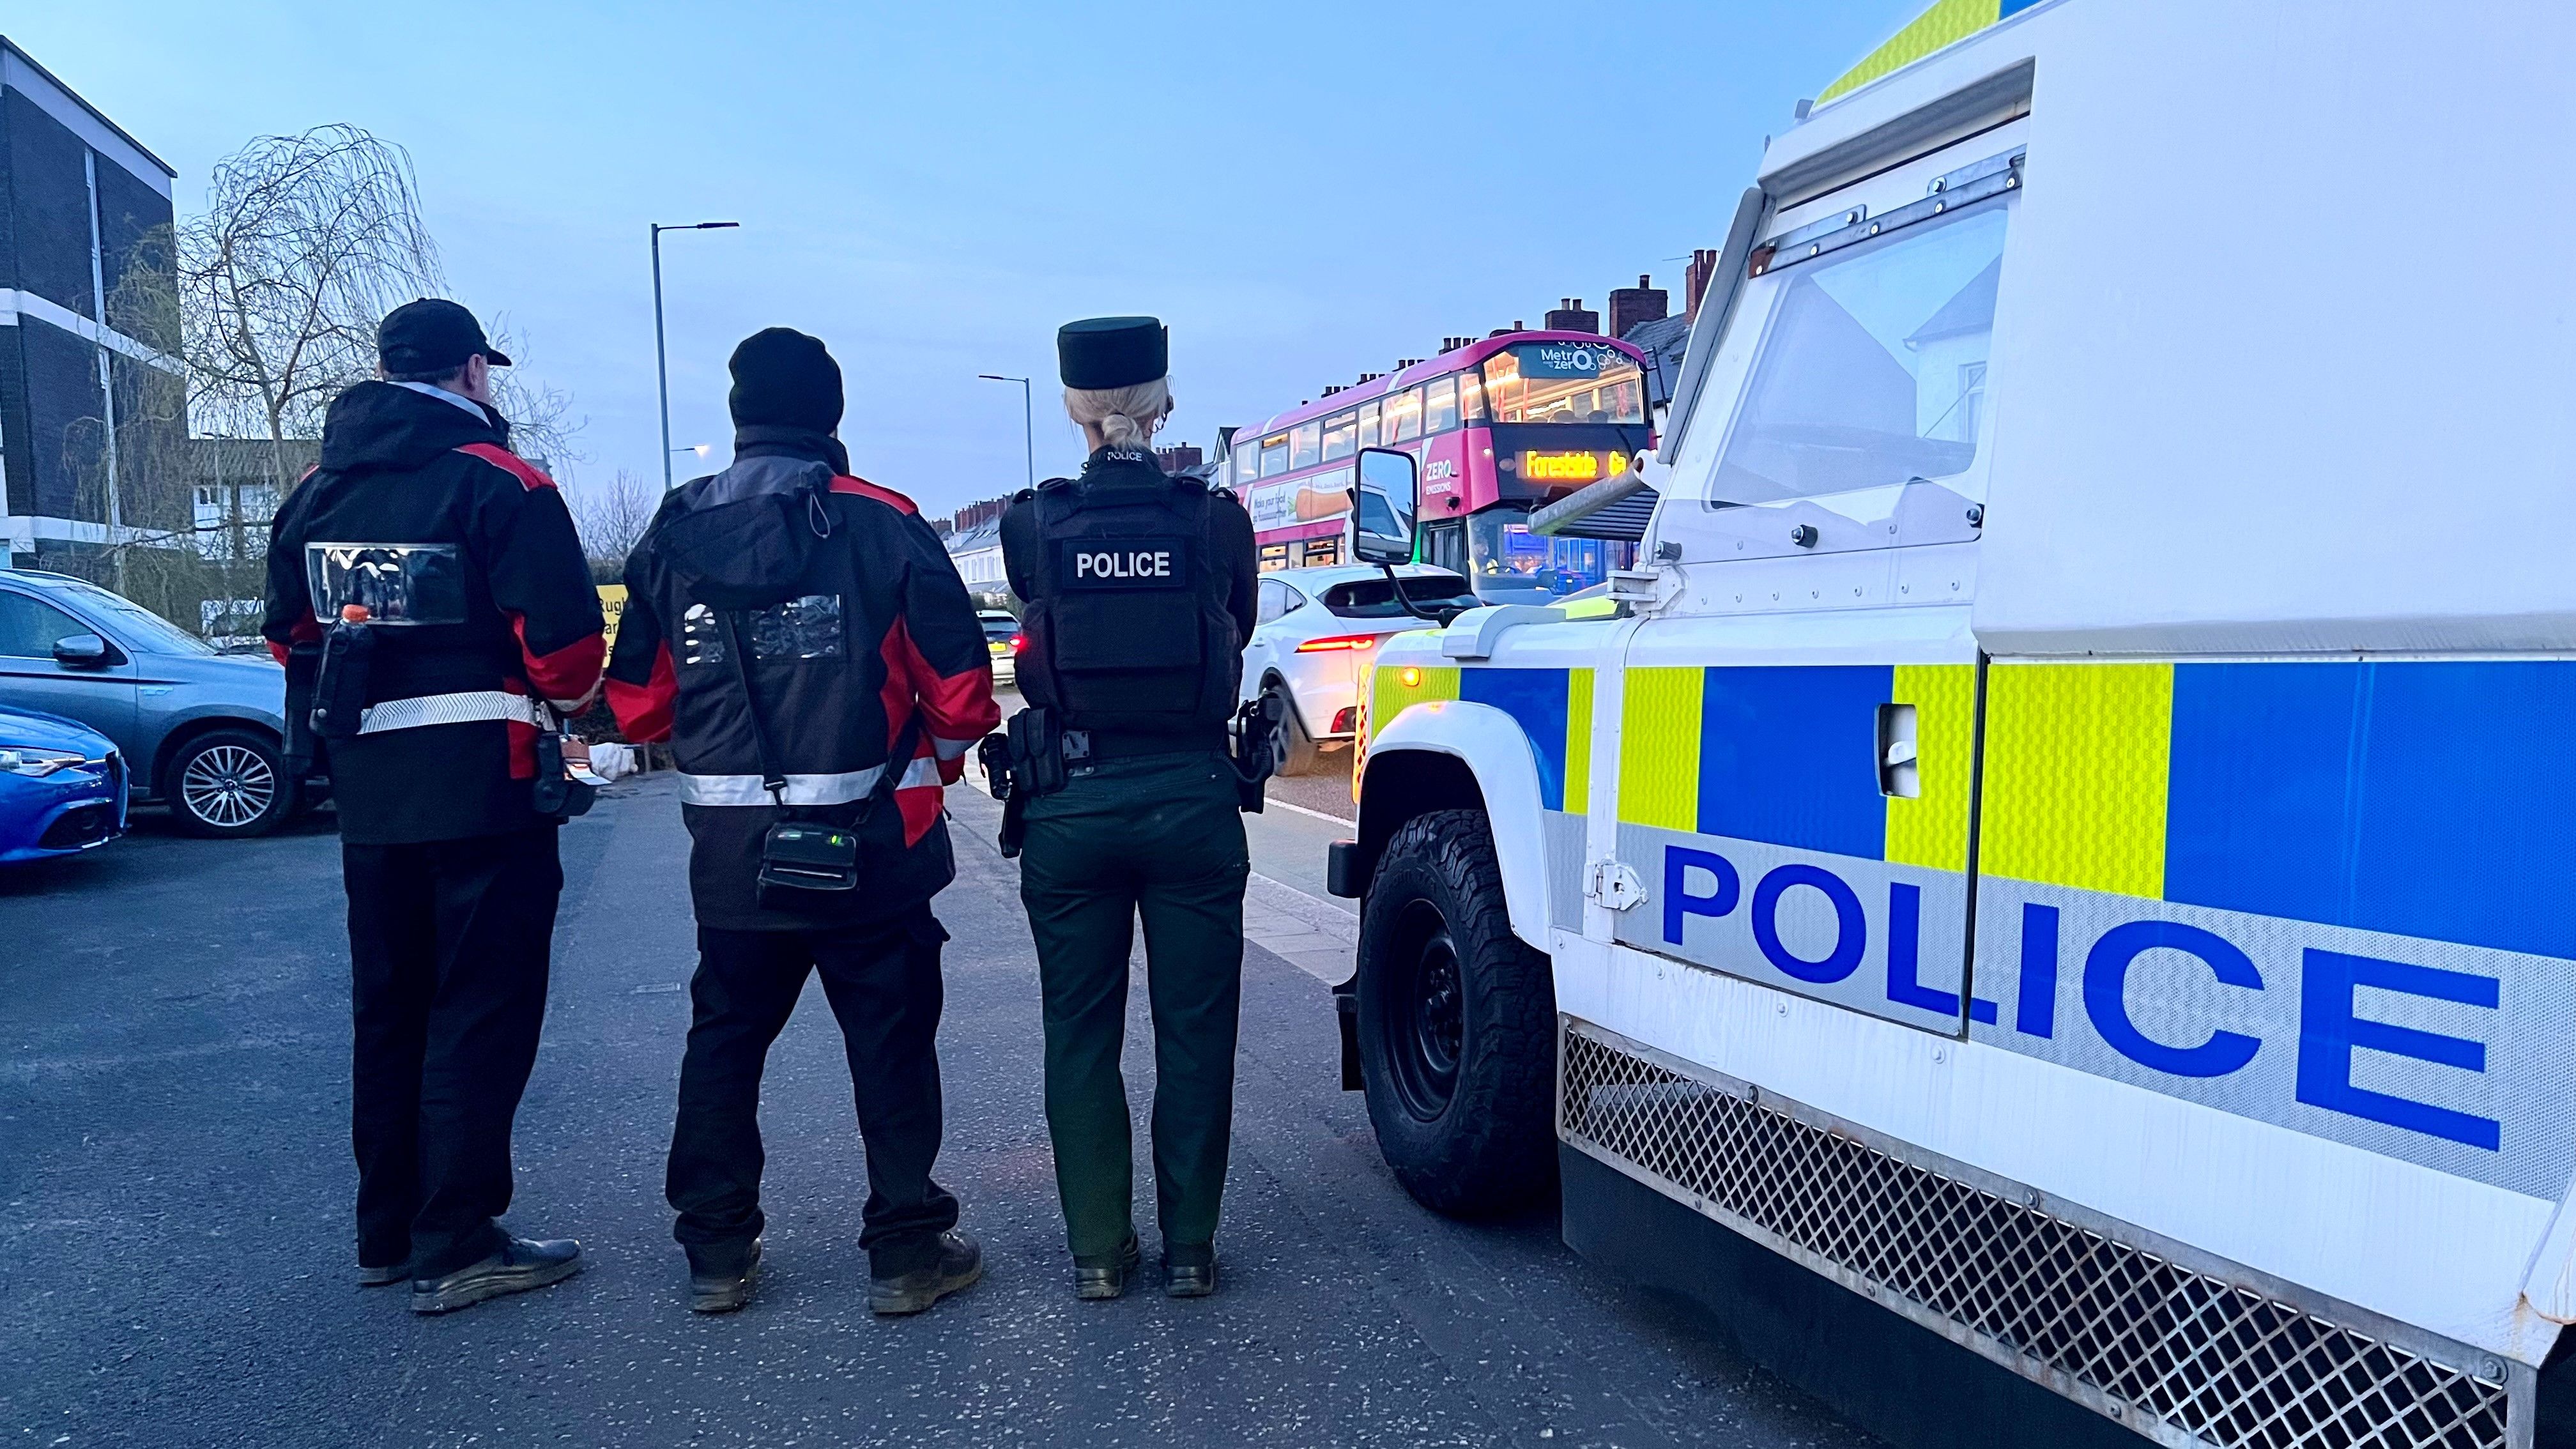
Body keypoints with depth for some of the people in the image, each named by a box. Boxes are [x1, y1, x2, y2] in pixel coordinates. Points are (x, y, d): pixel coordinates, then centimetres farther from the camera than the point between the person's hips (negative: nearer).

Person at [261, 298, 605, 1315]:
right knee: (481, 1016, 0)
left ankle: (388, 1233, 27)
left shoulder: (318, 493, 9)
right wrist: (564, 701, 3)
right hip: (484, 790, -7)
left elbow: (290, 636, 15)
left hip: (369, 793, 7)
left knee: (389, 1011, 17)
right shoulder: (499, 484, -12)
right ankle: (457, 1249, 4)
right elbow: (565, 644, -17)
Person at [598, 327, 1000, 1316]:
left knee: (724, 1041, 18)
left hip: (731, 852, 3)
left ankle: (716, 1253, 25)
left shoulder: (672, 537, 2)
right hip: (868, 849, -3)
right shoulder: (884, 526, -8)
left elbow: (637, 705, 5)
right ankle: (907, 1250, 14)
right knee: (891, 1044, 8)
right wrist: (934, 767, 10)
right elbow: (961, 689, -10)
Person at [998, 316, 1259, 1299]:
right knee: (1193, 1033, 11)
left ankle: (1097, 1249, 21)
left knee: (1081, 1035, 14)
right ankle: (1188, 1246, 19)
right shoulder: (1216, 519, -5)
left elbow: (1037, 640, 7)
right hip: (1192, 801, 0)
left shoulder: (1032, 526, -5)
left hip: (1068, 807, 1)